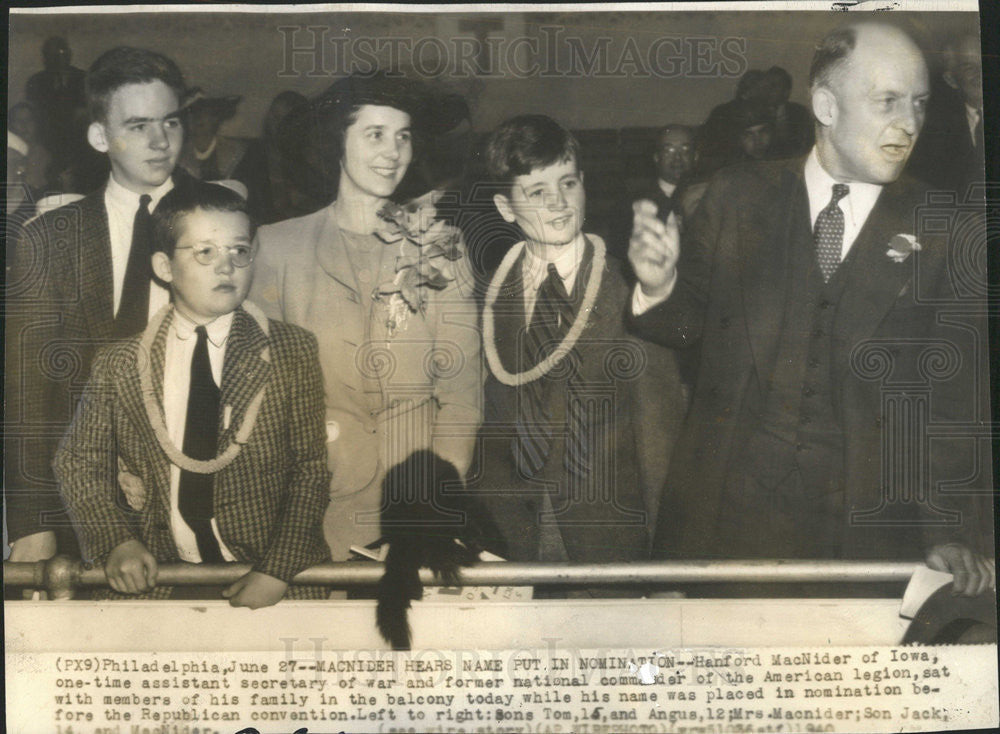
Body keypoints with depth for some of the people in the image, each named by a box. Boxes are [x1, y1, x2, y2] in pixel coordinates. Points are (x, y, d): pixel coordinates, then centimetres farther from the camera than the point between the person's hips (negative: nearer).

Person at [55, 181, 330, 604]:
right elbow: (78, 463, 12)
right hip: (156, 578, 1)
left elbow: (313, 468, 0)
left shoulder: (293, 352, 3)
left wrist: (277, 571, -11)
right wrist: (116, 541, -5)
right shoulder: (118, 365, 6)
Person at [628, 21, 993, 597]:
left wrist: (949, 529, -9)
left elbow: (954, 392, -2)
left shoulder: (942, 229, -1)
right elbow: (690, 320, 7)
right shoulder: (740, 197, 2)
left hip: (862, 523, 0)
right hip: (723, 509, 1)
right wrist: (659, 284, -16)